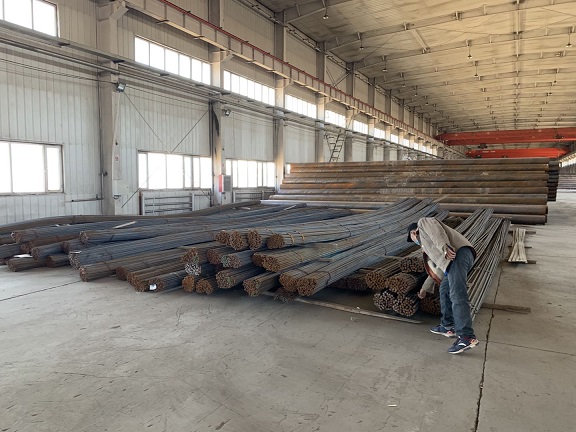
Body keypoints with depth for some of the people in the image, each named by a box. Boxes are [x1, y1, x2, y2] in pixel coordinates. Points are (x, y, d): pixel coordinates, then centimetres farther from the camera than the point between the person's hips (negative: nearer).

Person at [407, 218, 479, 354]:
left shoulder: (423, 222, 18)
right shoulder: (427, 244, 39)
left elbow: (436, 231, -7)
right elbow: (437, 269, 40)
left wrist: (444, 247, -25)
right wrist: (424, 289, 47)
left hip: (458, 253, -10)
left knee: (457, 295, -17)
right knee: (444, 289, 20)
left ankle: (467, 337, -22)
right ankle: (447, 326, 24)